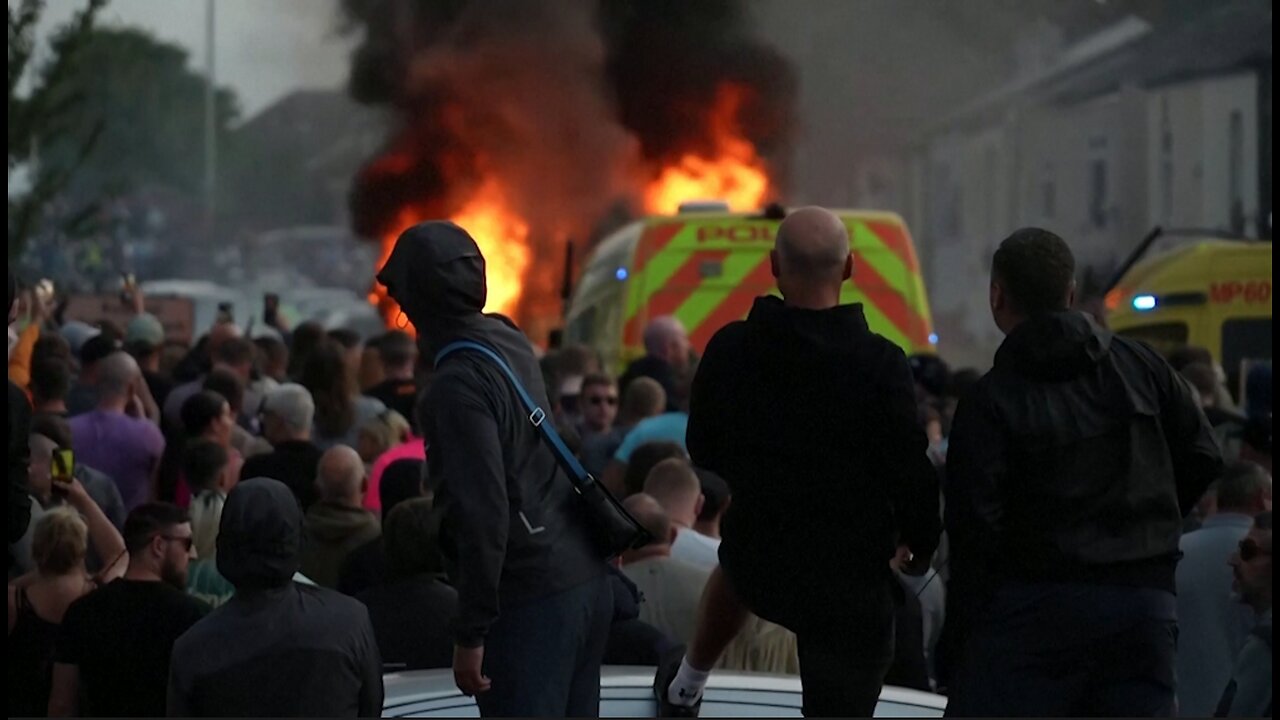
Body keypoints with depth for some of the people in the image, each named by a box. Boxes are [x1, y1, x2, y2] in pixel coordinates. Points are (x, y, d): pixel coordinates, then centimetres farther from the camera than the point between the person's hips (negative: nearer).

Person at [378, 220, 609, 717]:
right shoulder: (508, 340, 8)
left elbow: (484, 514, -22)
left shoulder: (458, 382, -17)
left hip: (531, 600, -9)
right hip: (585, 580, 9)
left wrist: (470, 633, -17)